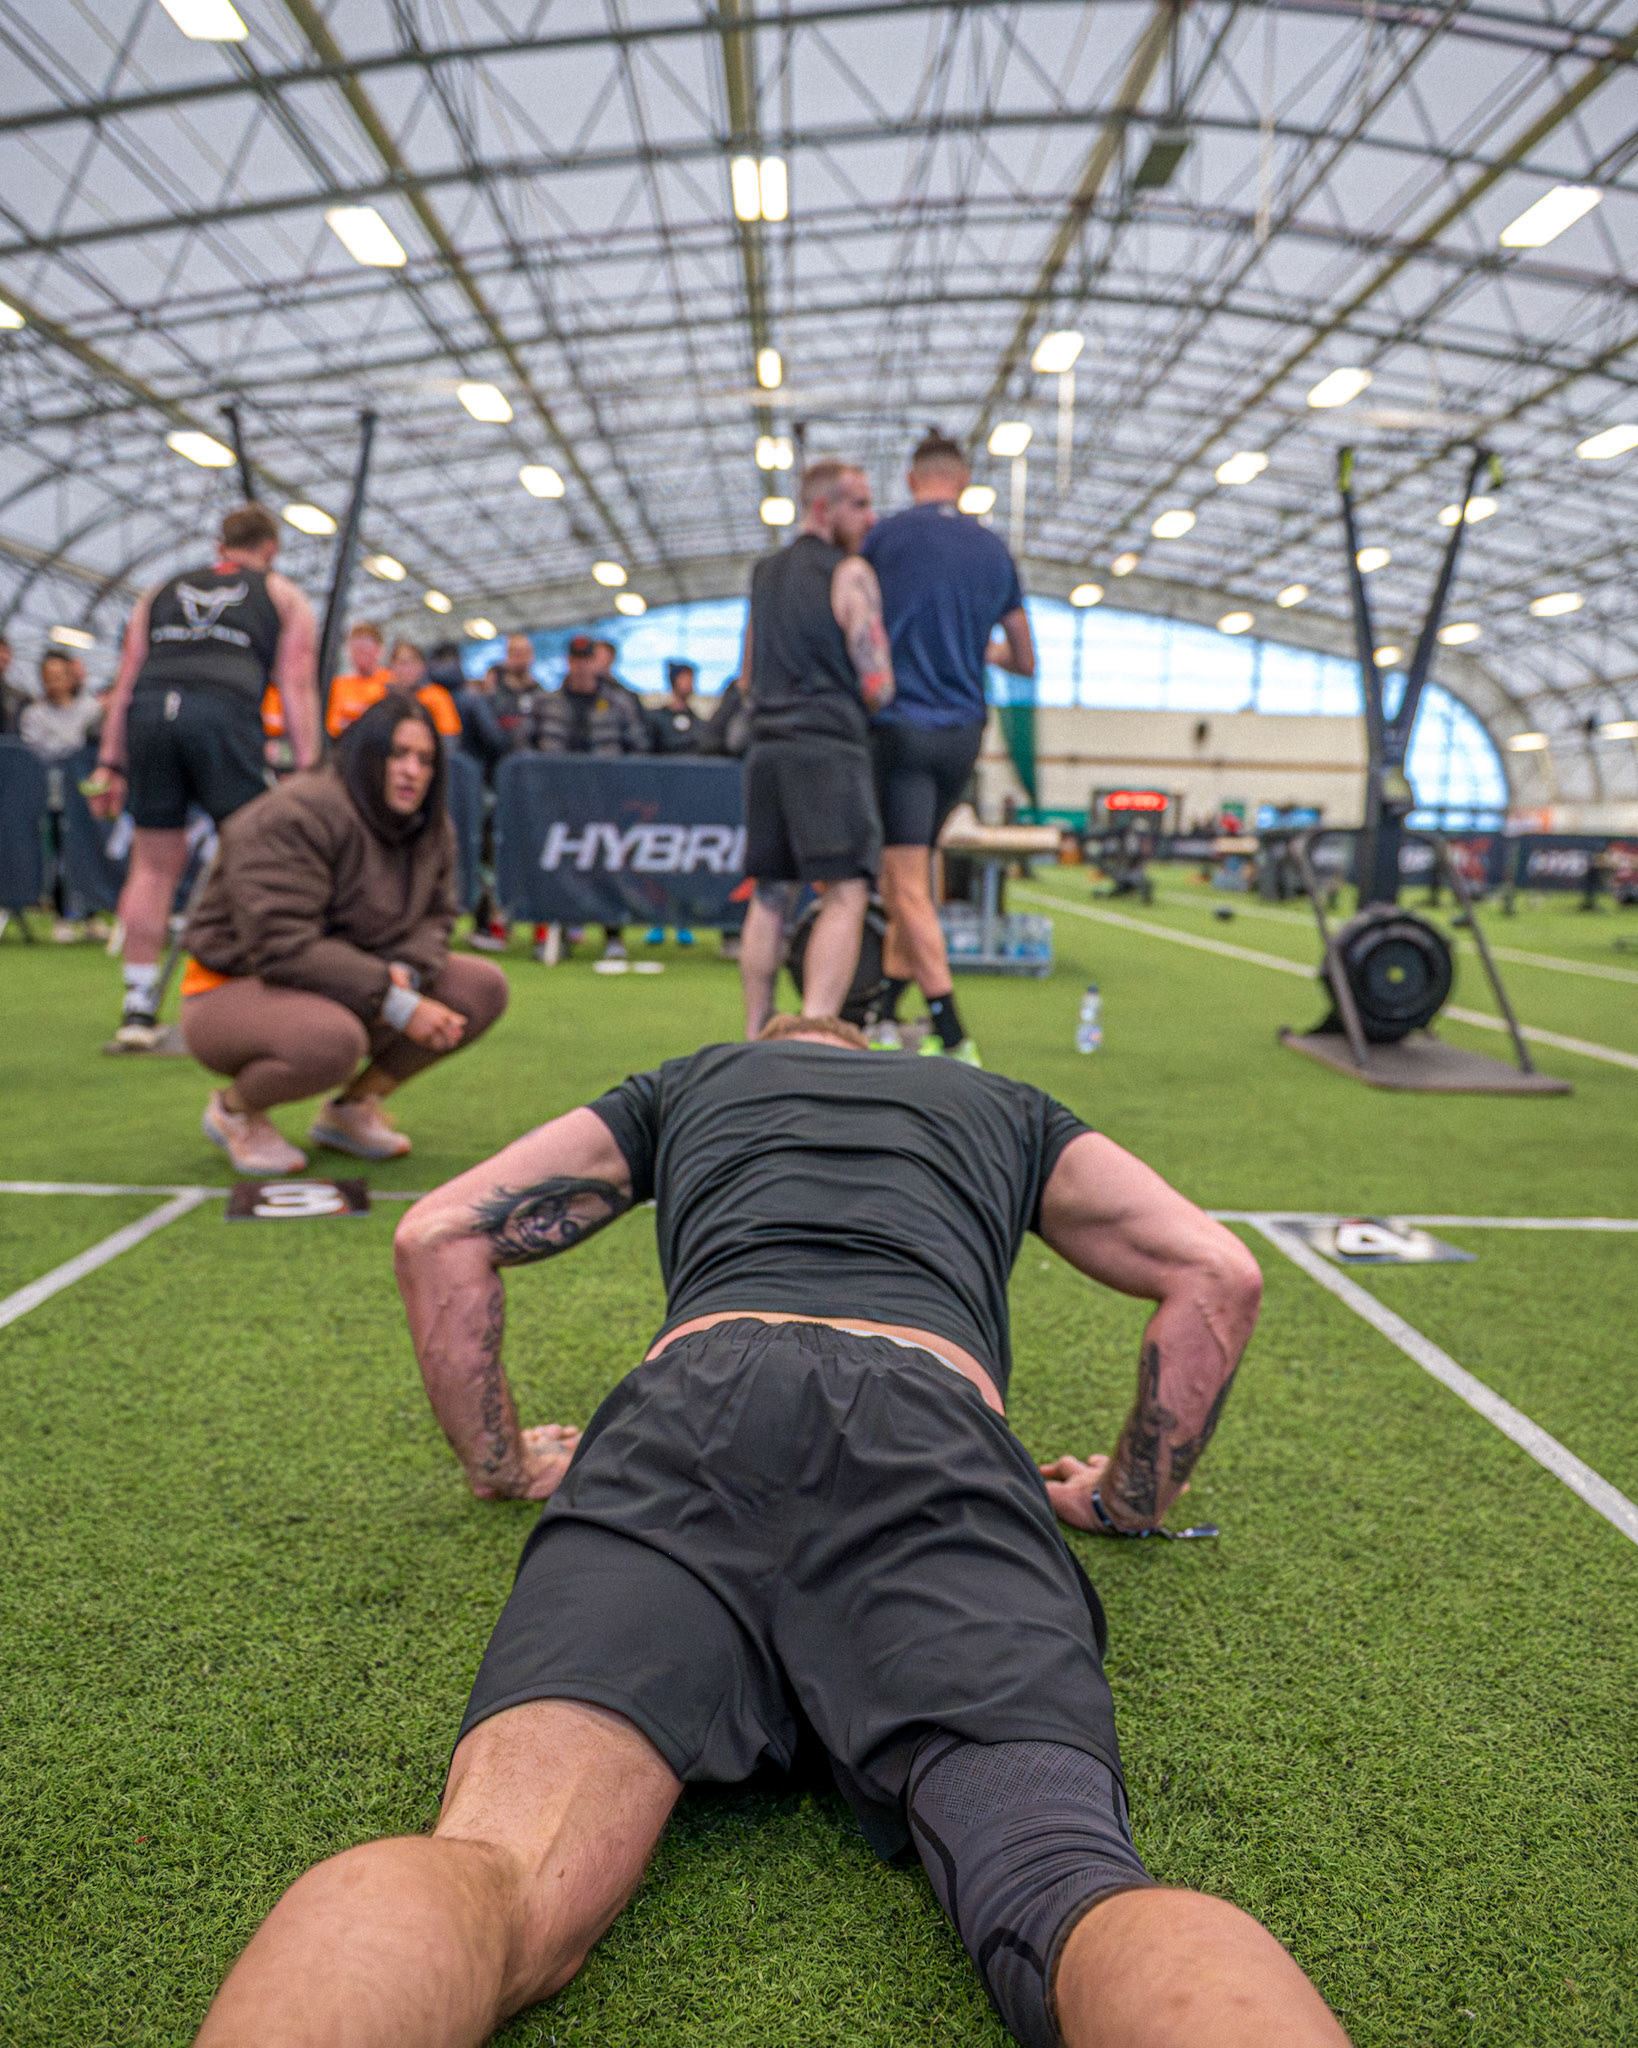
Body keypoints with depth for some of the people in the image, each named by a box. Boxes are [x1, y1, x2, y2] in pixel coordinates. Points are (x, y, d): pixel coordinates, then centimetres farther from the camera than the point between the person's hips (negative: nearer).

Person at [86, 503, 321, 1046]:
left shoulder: (161, 591, 31)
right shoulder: (283, 597, 24)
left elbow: (126, 679, 23)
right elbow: (297, 689, 11)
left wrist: (109, 764, 21)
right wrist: (308, 774, 7)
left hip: (148, 710, 3)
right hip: (224, 710, -3)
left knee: (154, 862, 10)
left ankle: (137, 1007, 12)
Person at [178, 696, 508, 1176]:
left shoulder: (430, 829, 4)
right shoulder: (295, 818, -22)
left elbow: (434, 919, 5)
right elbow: (283, 948, -29)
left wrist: (405, 971, -20)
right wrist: (395, 1003, -30)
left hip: (347, 992, 8)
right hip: (237, 989, -8)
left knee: (484, 988, -7)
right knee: (332, 1041, -41)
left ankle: (351, 1108, 5)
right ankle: (234, 1109, -5)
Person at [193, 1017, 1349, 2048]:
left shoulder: (684, 1086, 38)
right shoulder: (1009, 1109, 39)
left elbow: (441, 1234, 30)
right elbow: (1218, 1275, 27)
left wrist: (498, 1462, 38)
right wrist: (1134, 1495, 36)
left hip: (691, 1409, 1)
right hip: (940, 1435, 0)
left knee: (508, 1862, -19)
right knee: (1067, 1878, -20)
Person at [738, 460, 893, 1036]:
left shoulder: (764, 572, 19)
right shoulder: (850, 573, -3)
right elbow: (877, 686, -7)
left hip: (766, 745, 7)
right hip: (829, 747, -7)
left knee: (769, 896, 11)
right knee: (847, 893, -8)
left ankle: (756, 1036, 13)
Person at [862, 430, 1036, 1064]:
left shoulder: (887, 535, -2)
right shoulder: (995, 550, 10)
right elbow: (1025, 661, 16)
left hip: (903, 723, -5)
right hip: (964, 730, 5)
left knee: (909, 886, -5)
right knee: (908, 874, 17)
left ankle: (953, 1038, -9)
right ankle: (885, 1018, 22)